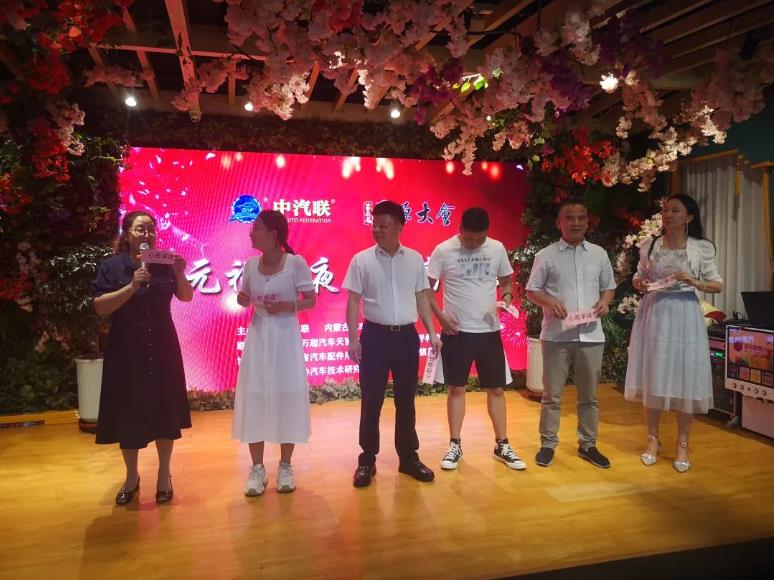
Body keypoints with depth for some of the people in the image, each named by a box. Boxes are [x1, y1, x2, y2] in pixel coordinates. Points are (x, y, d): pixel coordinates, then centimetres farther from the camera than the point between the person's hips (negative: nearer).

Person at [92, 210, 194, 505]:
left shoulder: (164, 264, 3)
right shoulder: (113, 266, -5)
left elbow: (186, 297, 2)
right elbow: (100, 306, -13)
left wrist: (180, 273, -15)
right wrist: (132, 286, -24)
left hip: (162, 348, 2)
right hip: (126, 349, -2)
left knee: (165, 411, 5)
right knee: (128, 414, 5)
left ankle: (164, 475, 20)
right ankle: (131, 477, 24)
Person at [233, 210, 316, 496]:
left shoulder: (296, 263, -10)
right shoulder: (250, 264, 3)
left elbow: (311, 300, -5)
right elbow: (246, 298, 13)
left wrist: (287, 306, -21)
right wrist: (242, 299, -9)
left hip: (285, 337, -3)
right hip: (258, 336, 4)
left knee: (287, 398, 4)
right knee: (254, 399, 4)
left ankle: (285, 466, 20)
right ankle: (257, 468, 18)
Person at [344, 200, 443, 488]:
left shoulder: (415, 259, 4)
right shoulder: (361, 260, -2)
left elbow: (422, 298, 10)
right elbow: (353, 302, -1)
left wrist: (432, 332, 4)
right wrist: (353, 338, -8)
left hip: (407, 335, 2)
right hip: (375, 335, -2)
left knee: (406, 399, 10)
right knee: (371, 401, 4)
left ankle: (408, 457, 23)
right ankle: (367, 460, 17)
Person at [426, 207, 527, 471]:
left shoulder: (497, 249, 0)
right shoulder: (443, 250, -8)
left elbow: (507, 280, 12)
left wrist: (507, 296, -10)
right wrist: (440, 316, -13)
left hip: (489, 331, 3)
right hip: (456, 332, -2)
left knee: (496, 388, 8)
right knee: (456, 388, 7)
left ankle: (502, 446, 21)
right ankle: (455, 445, 18)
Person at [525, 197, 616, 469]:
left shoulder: (599, 254, 8)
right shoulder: (546, 255, -1)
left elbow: (609, 286, 15)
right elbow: (532, 290, 1)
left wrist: (604, 302, -6)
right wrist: (550, 302, -18)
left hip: (591, 334, 3)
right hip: (556, 335, -3)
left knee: (589, 395, 12)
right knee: (552, 394, 6)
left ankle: (588, 445, 26)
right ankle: (548, 444, 18)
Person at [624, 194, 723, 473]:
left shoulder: (702, 248, -1)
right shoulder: (649, 246, 4)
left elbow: (718, 285, 2)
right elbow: (638, 277, 14)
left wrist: (695, 283, -17)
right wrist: (640, 284, -8)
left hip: (684, 316, -2)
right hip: (653, 314, 2)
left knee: (684, 377, 2)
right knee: (652, 377, 6)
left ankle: (682, 444, 16)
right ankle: (653, 439, 20)